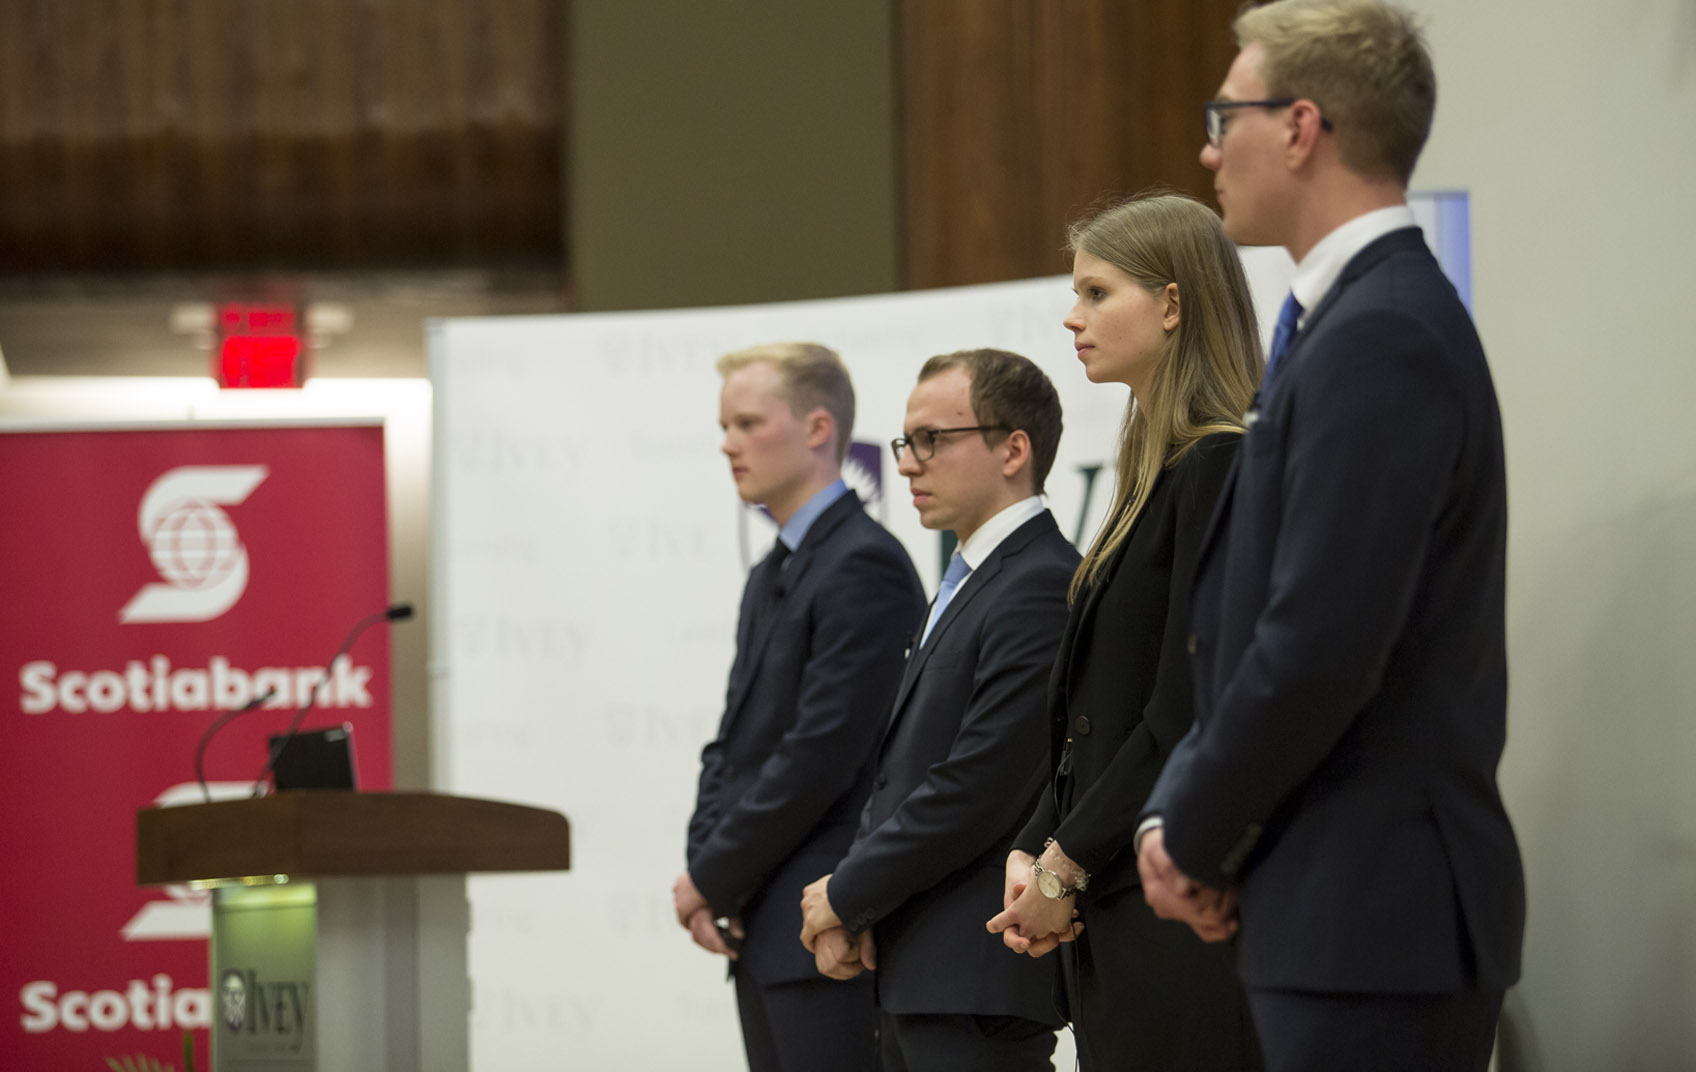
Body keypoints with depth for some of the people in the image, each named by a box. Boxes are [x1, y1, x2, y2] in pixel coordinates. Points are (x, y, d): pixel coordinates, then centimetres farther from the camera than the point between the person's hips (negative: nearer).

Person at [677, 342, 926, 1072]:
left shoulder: (863, 566, -12)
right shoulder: (771, 576, 19)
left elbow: (823, 751, -18)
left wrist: (714, 878, -10)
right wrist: (704, 872, 1)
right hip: (763, 928, 9)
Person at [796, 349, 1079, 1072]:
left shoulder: (1042, 589, -15)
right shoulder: (964, 585, 19)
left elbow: (978, 788, -20)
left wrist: (847, 896, -9)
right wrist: (852, 903, 1)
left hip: (980, 984, -10)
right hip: (912, 972, 10)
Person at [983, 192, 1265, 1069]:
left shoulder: (1222, 469, -12)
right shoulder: (1157, 471, 17)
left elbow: (1185, 718, -17)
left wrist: (1068, 867, -12)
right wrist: (1032, 851, 6)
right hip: (1114, 912, 9)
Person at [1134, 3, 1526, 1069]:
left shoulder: (1378, 341, -16)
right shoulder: (1368, 316, 17)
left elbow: (1320, 650, -22)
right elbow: (1256, 626, 18)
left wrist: (1197, 838, -8)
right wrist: (1179, 814, 6)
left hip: (1377, 921, -10)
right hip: (1359, 914, 10)